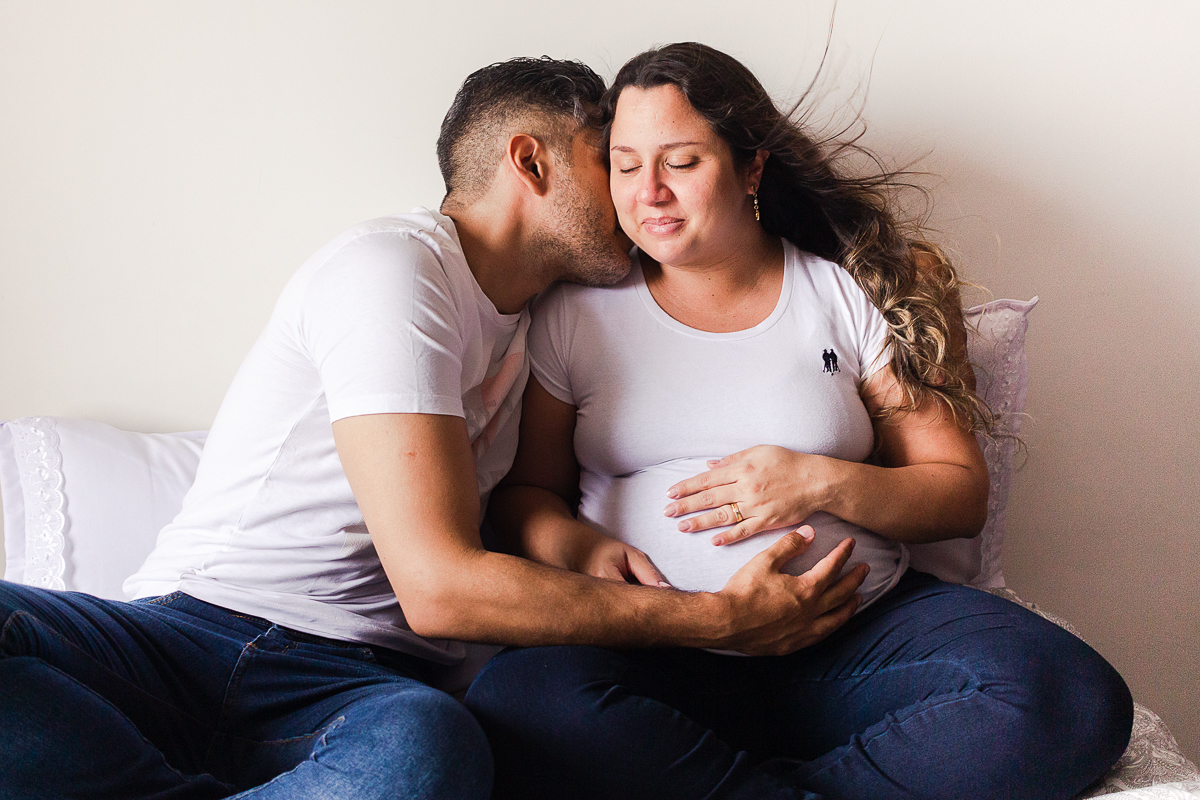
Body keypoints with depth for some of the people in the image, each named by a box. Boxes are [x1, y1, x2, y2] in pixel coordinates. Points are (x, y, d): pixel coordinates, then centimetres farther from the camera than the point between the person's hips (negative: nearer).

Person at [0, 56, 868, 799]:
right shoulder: (392, 268, -8)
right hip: (190, 627, -4)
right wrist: (721, 618, -12)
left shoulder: (538, 325, 19)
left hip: (351, 685, 4)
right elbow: (439, 586, -17)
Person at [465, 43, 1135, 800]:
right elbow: (525, 488, 13)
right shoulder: (575, 313, 10)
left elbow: (962, 495, 8)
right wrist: (574, 545, -11)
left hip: (859, 629, 1)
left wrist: (824, 484, -10)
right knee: (516, 705, -35)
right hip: (657, 655, 0)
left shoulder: (853, 296, 9)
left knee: (1075, 703, -26)